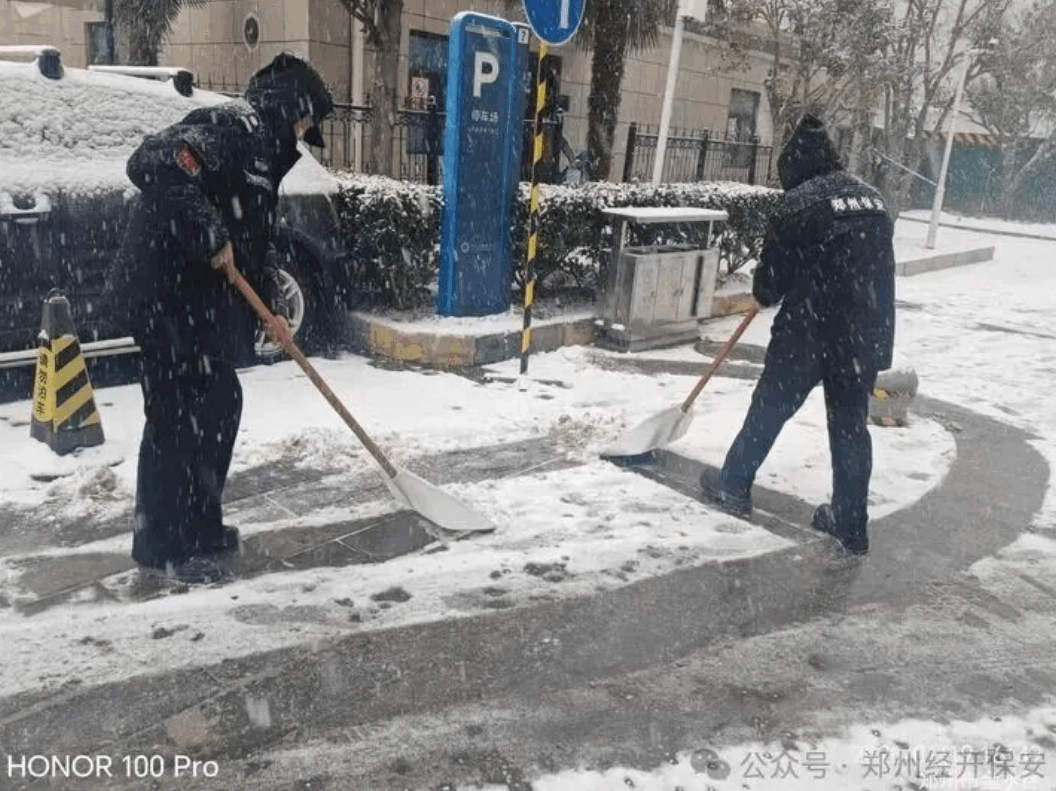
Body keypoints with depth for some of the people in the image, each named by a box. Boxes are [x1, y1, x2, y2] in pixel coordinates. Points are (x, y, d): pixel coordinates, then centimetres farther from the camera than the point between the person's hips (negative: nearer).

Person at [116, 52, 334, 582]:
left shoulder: (261, 147, 20)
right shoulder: (234, 124, -12)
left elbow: (254, 236, 22)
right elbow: (153, 164, -27)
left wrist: (267, 304, 18)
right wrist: (209, 235, -24)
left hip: (202, 291, 10)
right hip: (169, 284, -10)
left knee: (217, 405, 14)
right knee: (182, 409, -5)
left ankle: (198, 525, 26)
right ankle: (168, 542, 6)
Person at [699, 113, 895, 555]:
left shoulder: (802, 202, -10)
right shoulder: (872, 198, 11)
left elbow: (775, 267, -6)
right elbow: (879, 266, 13)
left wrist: (764, 296, 15)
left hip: (809, 332, -6)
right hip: (866, 335, 6)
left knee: (769, 409, 11)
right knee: (851, 424, 13)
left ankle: (733, 487, 25)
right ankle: (851, 526, 19)